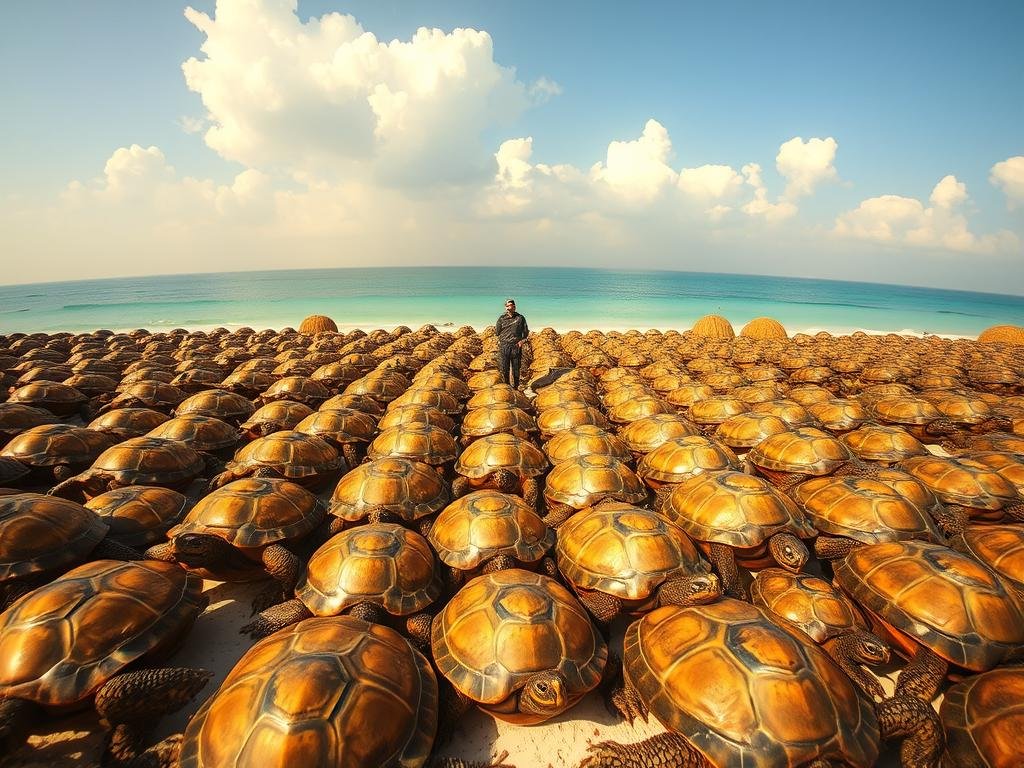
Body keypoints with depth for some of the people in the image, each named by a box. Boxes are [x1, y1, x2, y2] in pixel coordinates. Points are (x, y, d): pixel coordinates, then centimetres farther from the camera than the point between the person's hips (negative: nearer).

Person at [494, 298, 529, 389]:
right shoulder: (501, 318, 6)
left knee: (516, 369, 4)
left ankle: (516, 388, 14)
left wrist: (522, 341, -2)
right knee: (504, 368, 0)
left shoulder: (520, 318, 7)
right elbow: (497, 332, 8)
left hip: (516, 346, 0)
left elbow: (526, 332, 12)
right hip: (504, 346, 0)